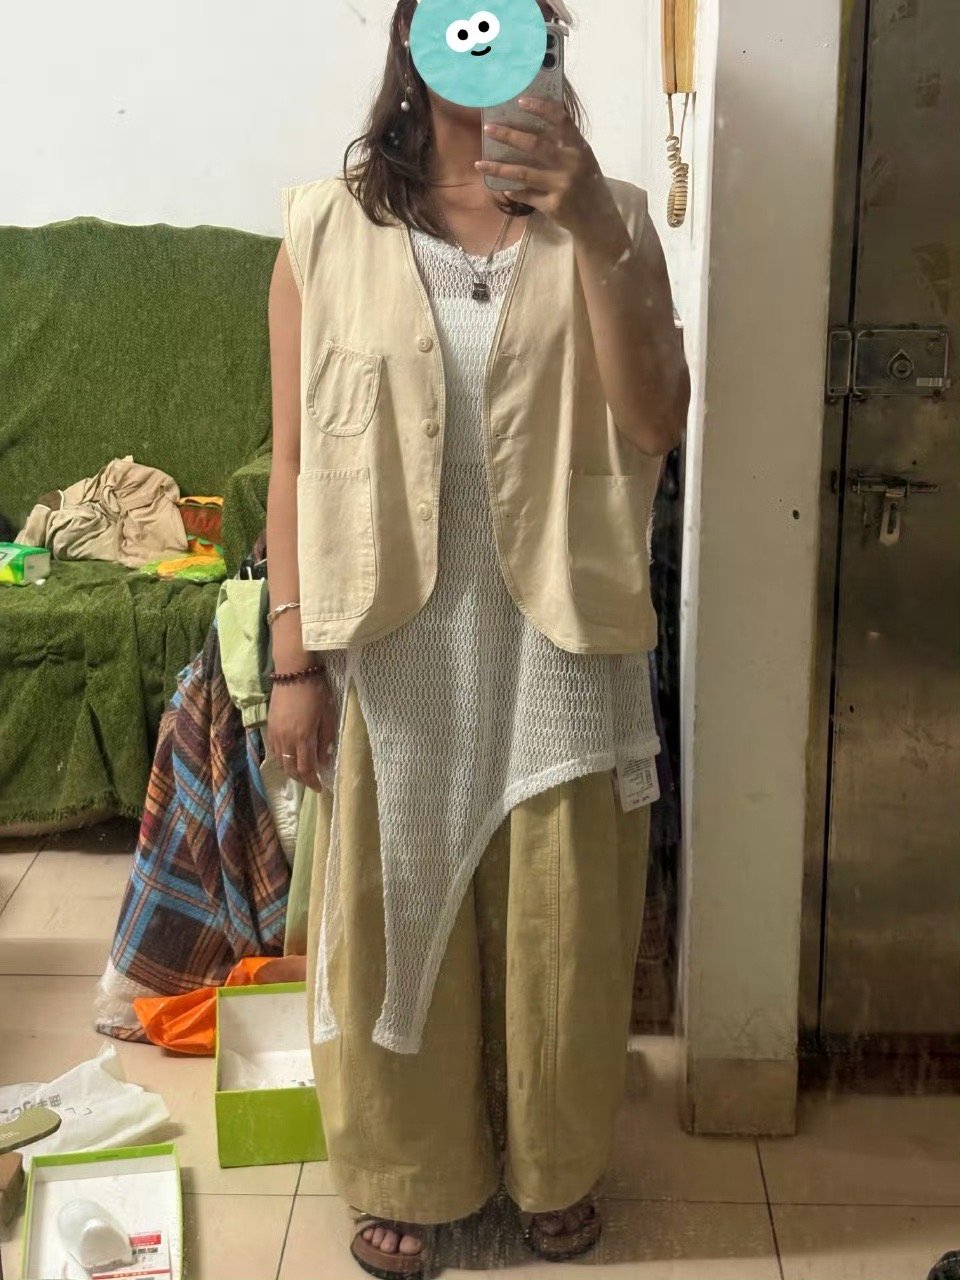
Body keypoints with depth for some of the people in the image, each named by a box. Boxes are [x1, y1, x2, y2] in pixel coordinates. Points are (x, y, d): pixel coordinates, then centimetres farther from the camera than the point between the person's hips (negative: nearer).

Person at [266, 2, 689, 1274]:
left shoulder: (608, 222, 0)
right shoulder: (330, 230, -2)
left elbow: (656, 424, -13)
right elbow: (297, 460, -3)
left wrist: (594, 233, -23)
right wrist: (295, 659, -5)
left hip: (560, 635, 1)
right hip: (394, 642, 0)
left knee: (560, 919, 14)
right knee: (393, 914, 13)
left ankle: (556, 1163, 40)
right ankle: (408, 1171, 37)